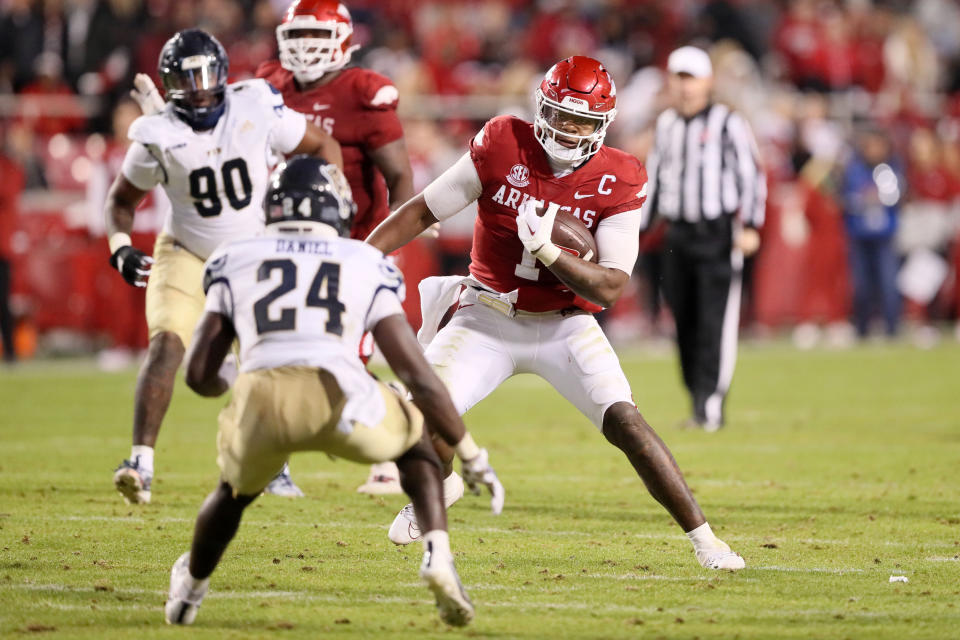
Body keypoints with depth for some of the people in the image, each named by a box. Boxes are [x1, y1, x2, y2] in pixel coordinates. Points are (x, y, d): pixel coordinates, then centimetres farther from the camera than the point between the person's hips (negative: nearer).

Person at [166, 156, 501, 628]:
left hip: (261, 399, 1)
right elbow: (419, 378, 19)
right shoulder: (366, 266, 24)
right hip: (340, 398, -1)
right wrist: (469, 452, 30)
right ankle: (437, 555, 9)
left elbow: (199, 375, 25)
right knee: (415, 438, 30)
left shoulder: (236, 262, 26)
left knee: (236, 489, 35)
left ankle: (189, 589, 50)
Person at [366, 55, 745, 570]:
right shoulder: (502, 147, -13)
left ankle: (702, 536, -8)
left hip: (564, 324, -1)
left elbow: (609, 288, -17)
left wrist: (547, 250, -31)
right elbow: (424, 210, -5)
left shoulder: (617, 181, -14)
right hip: (487, 316, 1)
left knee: (625, 424, -17)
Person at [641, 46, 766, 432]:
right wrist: (637, 226, 18)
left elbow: (751, 176, -5)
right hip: (678, 235, 5)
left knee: (715, 323, -11)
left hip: (719, 235, -5)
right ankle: (697, 402, 13)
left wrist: (750, 226, -13)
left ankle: (712, 406, -13)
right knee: (685, 323, 5)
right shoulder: (666, 125, 13)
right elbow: (653, 178, 22)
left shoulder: (727, 124, -4)